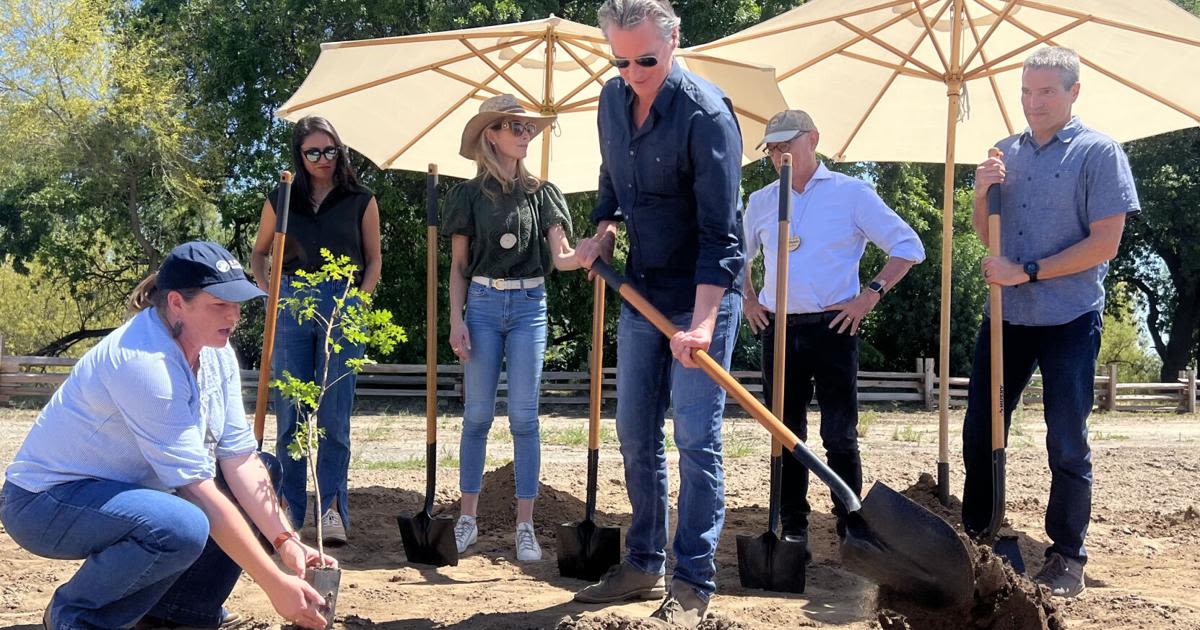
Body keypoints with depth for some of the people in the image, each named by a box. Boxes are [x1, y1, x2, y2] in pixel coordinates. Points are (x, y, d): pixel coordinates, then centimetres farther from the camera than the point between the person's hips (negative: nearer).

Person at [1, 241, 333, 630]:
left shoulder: (216, 351, -4)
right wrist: (275, 585, -29)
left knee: (264, 471, 4)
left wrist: (286, 541, -18)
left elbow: (239, 458, -6)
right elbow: (199, 490, -30)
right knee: (183, 527, -35)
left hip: (126, 486, 9)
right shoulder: (143, 362, -29)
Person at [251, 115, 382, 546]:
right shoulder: (280, 200, 10)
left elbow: (374, 259, 11)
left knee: (334, 417, -3)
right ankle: (289, 508, 11)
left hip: (342, 305, -2)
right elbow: (258, 254, 21)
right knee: (289, 415, 3)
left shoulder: (361, 201, 7)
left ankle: (332, 510, 1)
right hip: (290, 303, 2)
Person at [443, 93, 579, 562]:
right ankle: (468, 519, 13)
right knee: (477, 414, 2)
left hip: (529, 306, 0)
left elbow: (561, 258, -1)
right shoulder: (469, 195, 5)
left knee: (523, 416, -1)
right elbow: (458, 265, 6)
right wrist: (457, 319, -4)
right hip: (483, 304, 0)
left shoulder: (541, 193, 7)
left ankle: (525, 526, 3)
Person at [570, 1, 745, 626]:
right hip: (642, 291, 7)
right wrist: (603, 230, 2)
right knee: (635, 433, 12)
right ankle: (644, 564, 25)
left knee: (696, 439, -6)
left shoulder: (706, 114, -20)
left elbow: (719, 232, -23)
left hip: (702, 294, -7)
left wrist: (702, 322, -30)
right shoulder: (613, 98, 2)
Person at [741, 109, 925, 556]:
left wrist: (871, 294, -8)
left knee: (840, 436, -4)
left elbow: (908, 247, -1)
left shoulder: (851, 193, -1)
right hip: (778, 331, 4)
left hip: (833, 329, -4)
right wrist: (748, 301, 14)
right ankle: (793, 527, 16)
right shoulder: (761, 202, 11)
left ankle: (850, 529, 4)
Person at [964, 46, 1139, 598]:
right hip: (1006, 315, 5)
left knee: (1067, 444, 1)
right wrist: (981, 192, -5)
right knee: (980, 430, 10)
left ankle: (1067, 558, 12)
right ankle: (974, 536, 25)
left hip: (1069, 320, -5)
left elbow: (1105, 242, -14)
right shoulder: (1006, 151, 10)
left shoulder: (1099, 152, -7)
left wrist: (1028, 272, -17)